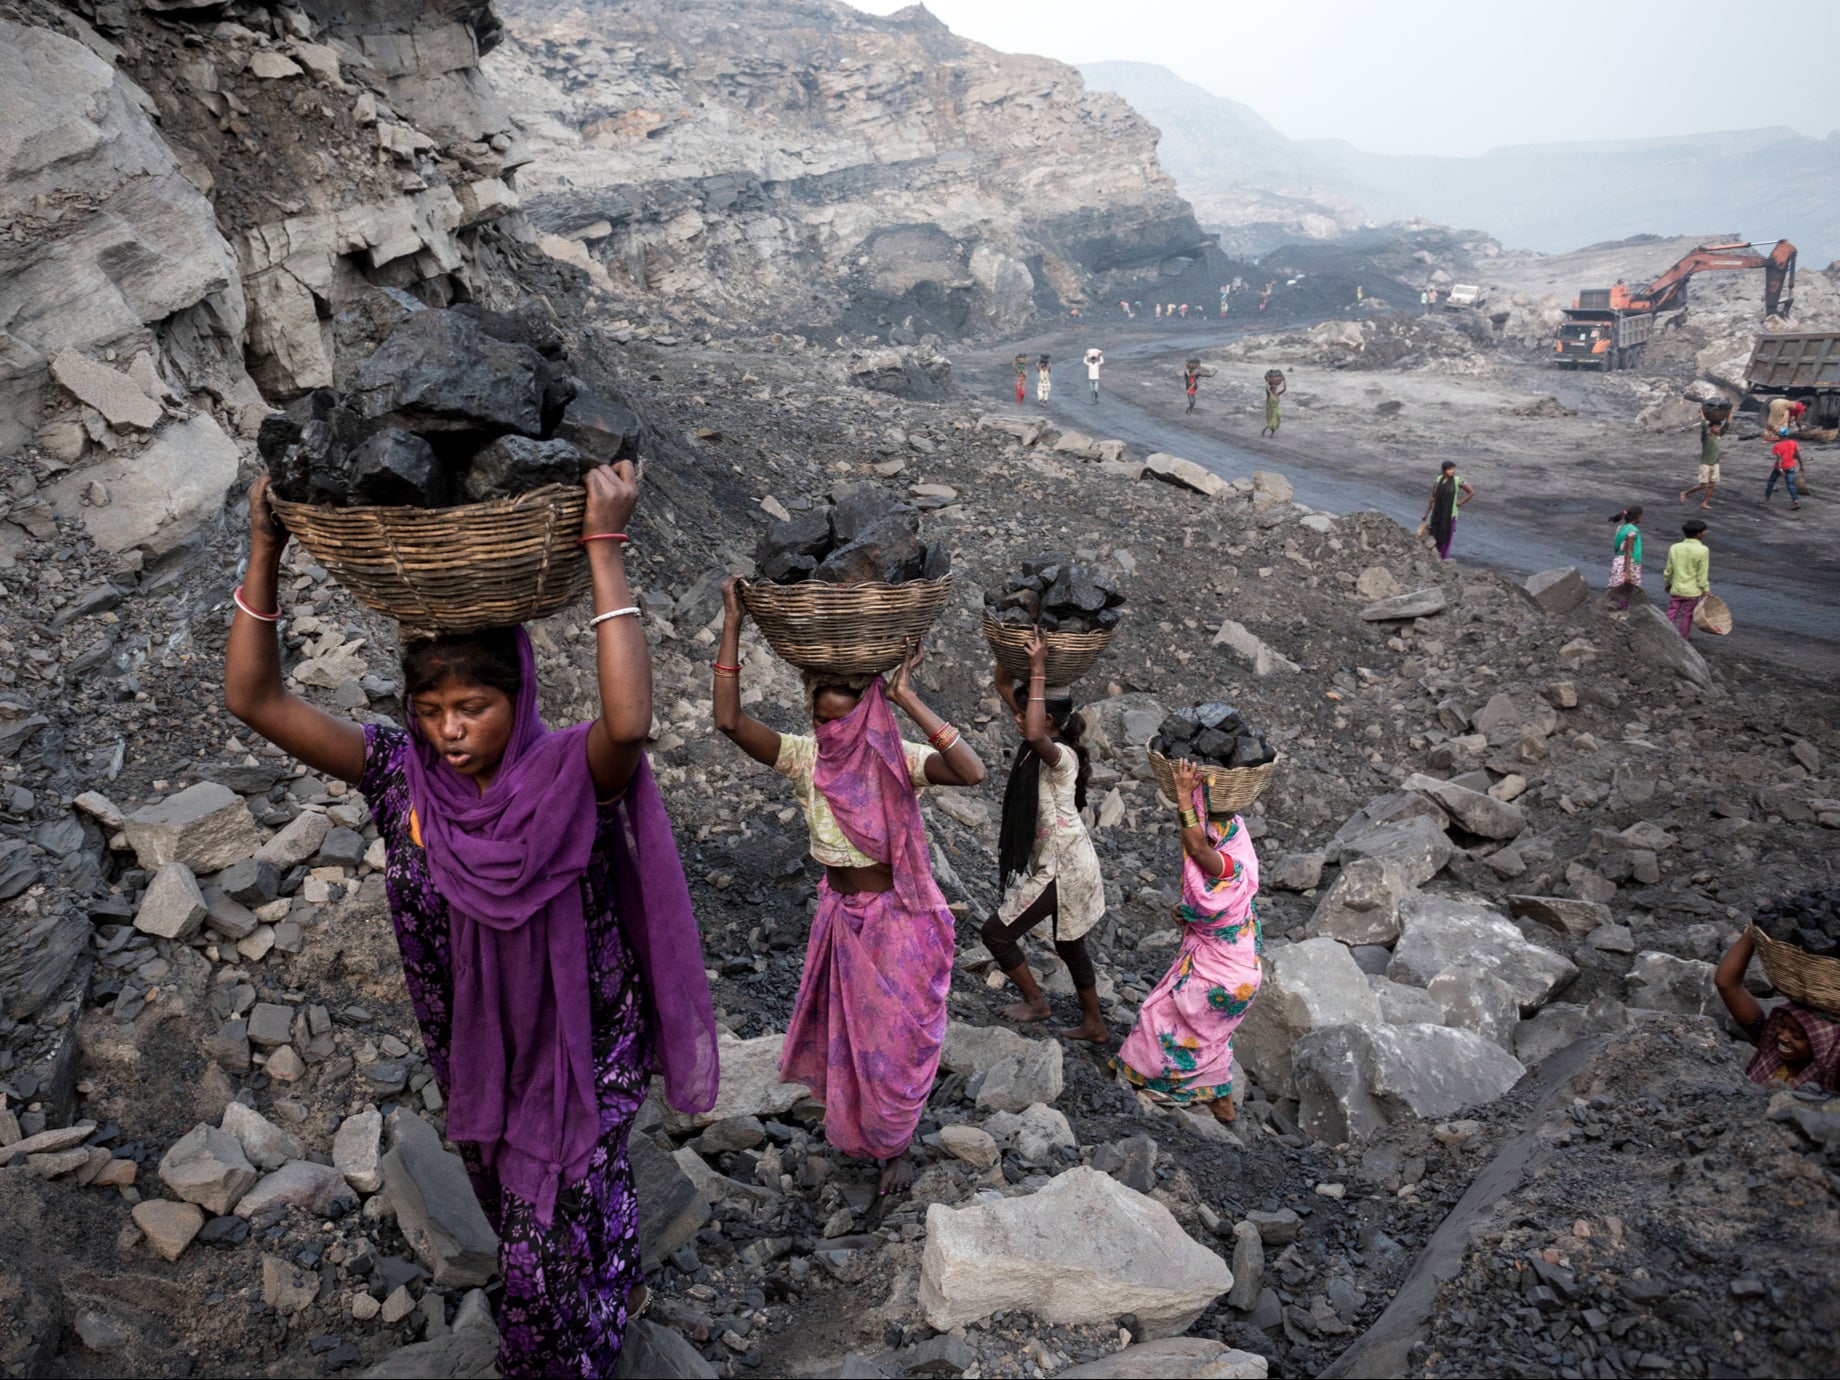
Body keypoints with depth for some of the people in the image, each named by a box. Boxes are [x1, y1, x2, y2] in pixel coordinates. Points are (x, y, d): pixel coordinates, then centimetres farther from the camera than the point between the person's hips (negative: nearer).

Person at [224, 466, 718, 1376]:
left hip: (577, 1051, -5)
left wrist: (604, 551, -49)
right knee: (513, 1210, 29)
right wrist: (264, 550, -25)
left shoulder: (567, 779, -25)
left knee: (560, 1240, 10)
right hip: (473, 1051, 5)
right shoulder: (400, 776, -14)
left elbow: (628, 722, -49)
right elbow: (254, 699, -17)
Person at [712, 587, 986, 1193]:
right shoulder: (804, 756, -10)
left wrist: (906, 698, -38)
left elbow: (972, 772, -38)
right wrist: (732, 625, -28)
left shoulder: (894, 760, -20)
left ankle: (897, 1147, 35)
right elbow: (729, 719, -24)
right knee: (843, 1029, 19)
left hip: (898, 920, -4)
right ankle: (854, 1132, 44)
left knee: (895, 1037, 11)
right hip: (840, 915, 4)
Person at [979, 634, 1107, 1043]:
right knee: (1070, 946, 21)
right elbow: (1003, 685, 4)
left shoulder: (1061, 755, -23)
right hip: (1055, 861, 10)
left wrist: (1038, 671, -42)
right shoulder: (1046, 742, 1)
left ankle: (1034, 1001, 19)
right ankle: (1094, 1024, 35)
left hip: (1062, 869, -10)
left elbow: (1035, 736, -48)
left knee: (996, 932, 1)